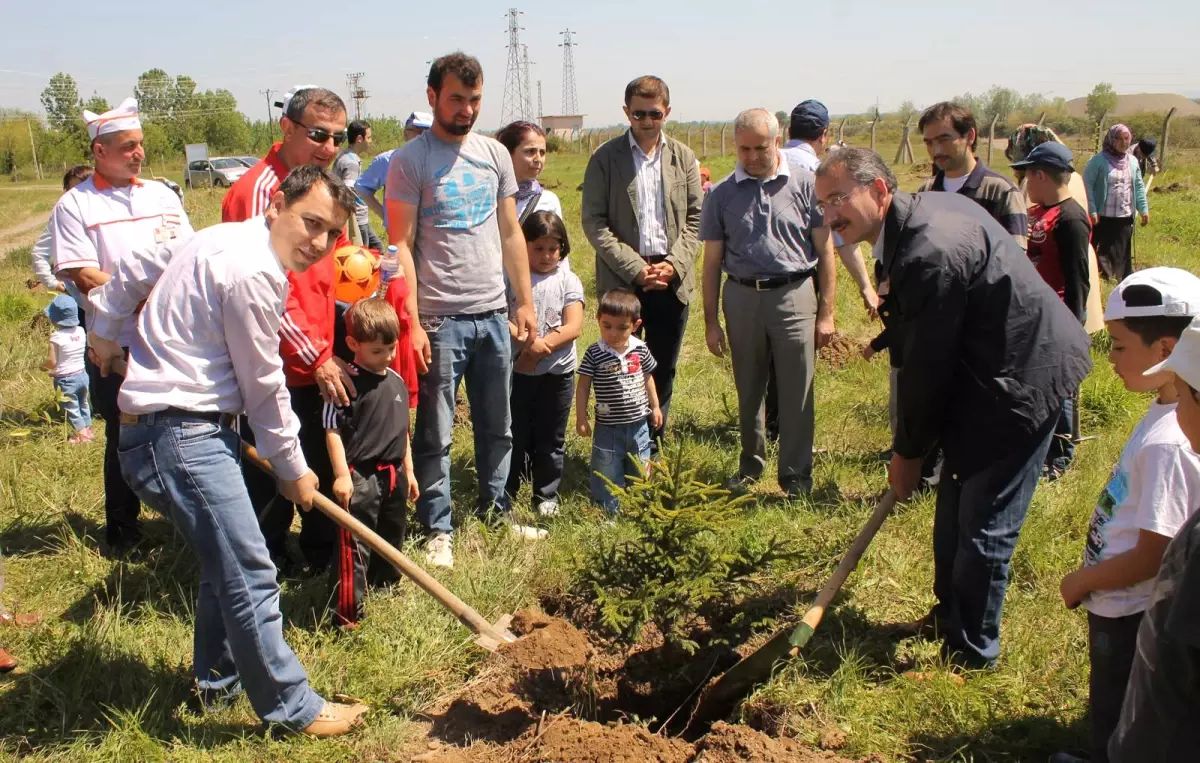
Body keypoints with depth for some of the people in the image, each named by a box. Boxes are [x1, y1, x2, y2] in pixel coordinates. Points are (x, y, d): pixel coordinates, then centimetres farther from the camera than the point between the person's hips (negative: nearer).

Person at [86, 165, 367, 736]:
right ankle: (292, 708, 3)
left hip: (186, 429, 11)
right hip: (181, 436, -11)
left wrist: (105, 330, 38)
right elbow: (263, 385, -13)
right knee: (249, 576, -7)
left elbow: (135, 270, 22)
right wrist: (293, 469, -1)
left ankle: (218, 681, 37)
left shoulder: (223, 238, 11)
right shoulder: (252, 272, -19)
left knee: (226, 561, 22)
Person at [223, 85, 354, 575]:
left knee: (326, 467, 19)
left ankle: (323, 555, 37)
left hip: (324, 364, 8)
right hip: (279, 369, -8)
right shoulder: (259, 190, -16)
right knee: (272, 478, 7)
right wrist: (315, 357, -18)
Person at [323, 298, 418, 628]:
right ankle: (347, 613, -2)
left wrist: (408, 470, 19)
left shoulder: (396, 381, 9)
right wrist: (341, 474, -20)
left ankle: (386, 583, 42)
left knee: (391, 536, 22)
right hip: (360, 476, -8)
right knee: (355, 547, -6)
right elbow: (332, 430, -15)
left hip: (393, 474, 8)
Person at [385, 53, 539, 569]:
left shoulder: (494, 154, 10)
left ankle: (493, 509, 31)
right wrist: (411, 322, -14)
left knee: (497, 426, 15)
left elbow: (510, 234, 13)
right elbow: (401, 245, -9)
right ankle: (437, 529, 15)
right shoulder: (409, 160, -6)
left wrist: (525, 302, 8)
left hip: (493, 313, 5)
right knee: (435, 434, 3)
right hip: (440, 318, -5)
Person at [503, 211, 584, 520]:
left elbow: (573, 327, -9)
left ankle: (547, 495, 24)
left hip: (556, 373, 1)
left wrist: (540, 348, -19)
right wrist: (526, 340, -27)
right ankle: (506, 492, 23)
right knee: (515, 434, 10)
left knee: (550, 437, 11)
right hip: (517, 371, 0)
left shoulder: (568, 281, -1)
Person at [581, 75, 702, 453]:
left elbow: (695, 219, 7)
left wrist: (674, 264, -9)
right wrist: (635, 268, -12)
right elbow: (593, 222, -5)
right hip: (622, 280, -3)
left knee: (663, 370, 10)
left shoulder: (684, 158, 7)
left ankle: (654, 446, 23)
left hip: (672, 279, 3)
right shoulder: (605, 158, -1)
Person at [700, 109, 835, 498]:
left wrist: (826, 313, -2)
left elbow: (825, 252, 1)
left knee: (797, 393, 1)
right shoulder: (722, 194, 4)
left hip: (794, 295, -2)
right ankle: (750, 464, 31)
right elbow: (712, 262, 7)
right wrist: (710, 321, 5)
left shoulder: (804, 184, -1)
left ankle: (796, 475, 13)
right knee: (748, 391, 13)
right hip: (742, 297, 2)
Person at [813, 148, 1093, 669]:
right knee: (954, 511, 21)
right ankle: (949, 614, 39)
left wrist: (907, 451, -7)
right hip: (990, 369, 10)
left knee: (984, 528, 0)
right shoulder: (921, 211, 3)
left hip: (1022, 377, -10)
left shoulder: (928, 254, -29)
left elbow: (926, 367, -20)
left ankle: (970, 655, 16)